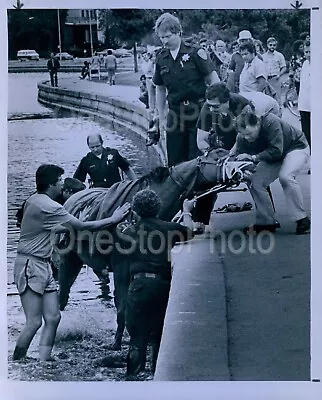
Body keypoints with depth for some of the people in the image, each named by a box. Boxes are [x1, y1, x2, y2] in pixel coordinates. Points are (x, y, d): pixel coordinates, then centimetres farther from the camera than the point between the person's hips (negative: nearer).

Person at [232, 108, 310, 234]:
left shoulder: (271, 123, -37)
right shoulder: (243, 136, -18)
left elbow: (276, 151, -39)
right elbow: (238, 155, -15)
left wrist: (254, 157, -41)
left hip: (297, 147, -7)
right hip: (273, 156, 7)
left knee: (285, 176, -32)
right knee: (255, 182, -10)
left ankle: (302, 220, -23)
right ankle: (267, 222, 4)